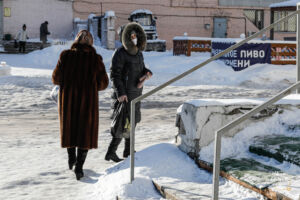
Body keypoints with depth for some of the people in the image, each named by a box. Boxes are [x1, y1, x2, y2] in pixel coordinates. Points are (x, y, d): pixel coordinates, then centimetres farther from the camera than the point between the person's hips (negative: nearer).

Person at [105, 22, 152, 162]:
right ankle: (111, 153, -2)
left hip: (135, 93, 8)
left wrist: (147, 74, -10)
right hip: (124, 94, -8)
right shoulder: (120, 53, -15)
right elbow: (114, 74, -18)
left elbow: (142, 68, 15)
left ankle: (128, 151, 28)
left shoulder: (138, 52, 9)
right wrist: (120, 93, -25)